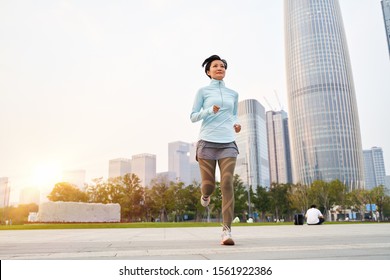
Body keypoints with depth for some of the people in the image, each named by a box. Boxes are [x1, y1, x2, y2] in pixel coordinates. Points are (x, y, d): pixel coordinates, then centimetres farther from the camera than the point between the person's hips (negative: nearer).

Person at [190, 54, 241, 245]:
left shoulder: (233, 94, 16)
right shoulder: (203, 91, 7)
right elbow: (193, 117, 4)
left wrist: (236, 124, 5)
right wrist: (209, 110, -14)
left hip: (228, 143, 2)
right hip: (207, 142, -2)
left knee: (227, 184, -13)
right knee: (208, 185, -1)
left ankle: (227, 230, -10)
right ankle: (206, 194, 39)